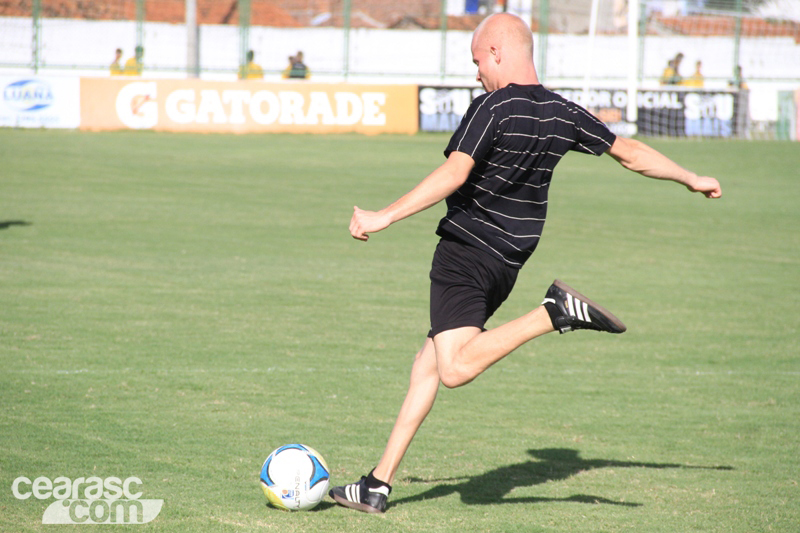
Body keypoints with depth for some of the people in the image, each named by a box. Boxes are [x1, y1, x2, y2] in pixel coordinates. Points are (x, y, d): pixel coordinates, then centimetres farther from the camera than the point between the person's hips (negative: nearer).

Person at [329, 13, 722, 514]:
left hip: (465, 252, -8)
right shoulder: (564, 114, 6)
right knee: (428, 365, 13)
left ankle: (556, 313, -26)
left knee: (456, 368, -21)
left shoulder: (493, 108, -13)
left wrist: (383, 218, -23)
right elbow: (631, 153, 16)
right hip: (509, 262, 8)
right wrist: (693, 180, 31)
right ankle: (378, 485, 12)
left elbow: (453, 174, -24)